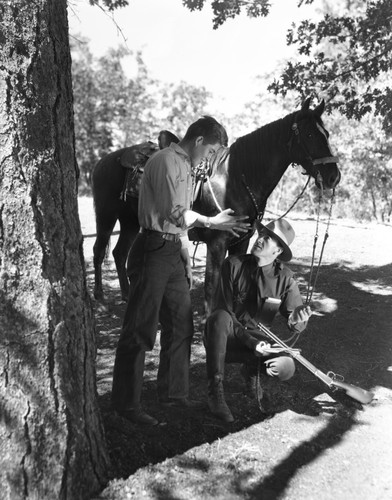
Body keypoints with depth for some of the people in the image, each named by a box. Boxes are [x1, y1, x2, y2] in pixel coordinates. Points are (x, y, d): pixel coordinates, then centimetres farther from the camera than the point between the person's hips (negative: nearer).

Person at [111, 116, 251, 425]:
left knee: (181, 325, 14)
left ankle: (173, 392, 28)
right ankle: (126, 402, 11)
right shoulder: (166, 161, -11)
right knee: (140, 329, -2)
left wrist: (187, 261, 19)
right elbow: (176, 214, -19)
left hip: (173, 252, 10)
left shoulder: (185, 168, 19)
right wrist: (212, 222, -7)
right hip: (154, 251, -10)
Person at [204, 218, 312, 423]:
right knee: (219, 316, -36)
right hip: (227, 337, -2)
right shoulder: (234, 265, -10)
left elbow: (294, 324, -3)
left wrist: (297, 320, -29)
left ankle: (252, 368, 10)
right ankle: (215, 391, -26)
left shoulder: (285, 278, -4)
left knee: (286, 367, -26)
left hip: (257, 339, 2)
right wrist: (251, 342, -22)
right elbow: (225, 310, -12)